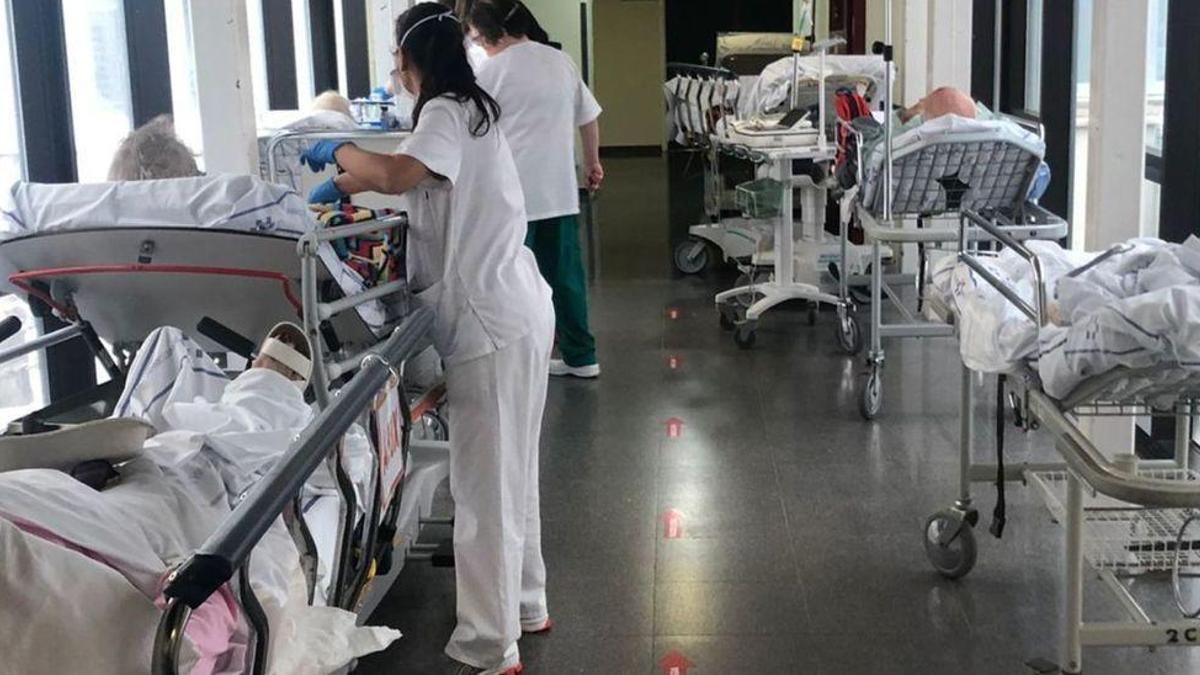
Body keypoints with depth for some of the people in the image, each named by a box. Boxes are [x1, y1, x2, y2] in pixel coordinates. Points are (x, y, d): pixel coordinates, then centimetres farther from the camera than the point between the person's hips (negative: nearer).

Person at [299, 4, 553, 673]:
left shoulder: (446, 112, -13)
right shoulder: (470, 108, 17)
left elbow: (397, 175, -29)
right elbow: (415, 176, 27)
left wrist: (339, 153, -11)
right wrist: (345, 185, 23)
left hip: (493, 324, -10)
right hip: (514, 313, 10)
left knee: (485, 483, -5)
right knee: (509, 472, 20)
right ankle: (523, 604, 34)